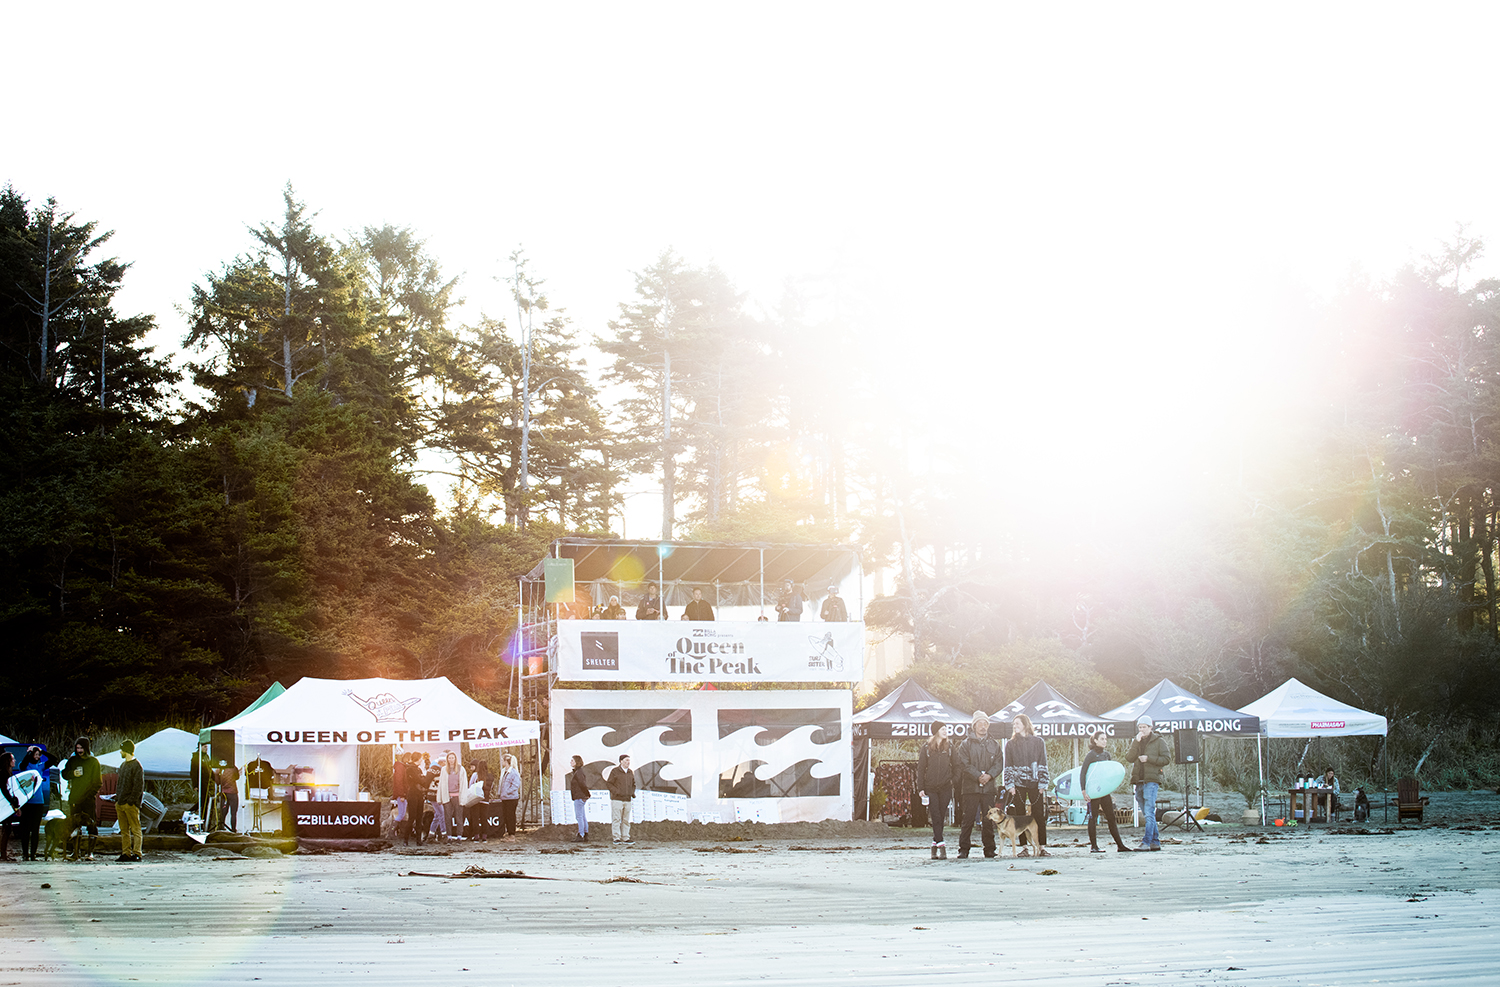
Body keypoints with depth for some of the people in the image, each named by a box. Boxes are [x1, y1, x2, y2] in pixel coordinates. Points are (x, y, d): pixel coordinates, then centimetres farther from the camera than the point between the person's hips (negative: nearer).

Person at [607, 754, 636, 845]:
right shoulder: (615, 772, -3)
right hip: (617, 800, -5)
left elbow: (633, 785, 23)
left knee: (626, 820, 7)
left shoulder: (631, 773, 14)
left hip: (627, 800, 5)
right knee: (616, 819, -7)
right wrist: (617, 792, -15)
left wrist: (633, 794, 6)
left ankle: (625, 838, 10)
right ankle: (616, 838, -6)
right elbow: (610, 784, -4)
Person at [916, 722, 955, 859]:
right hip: (931, 788, -1)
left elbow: (954, 767, 9)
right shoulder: (926, 748, 3)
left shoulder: (949, 747, 7)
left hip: (945, 787, 1)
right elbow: (921, 769, 4)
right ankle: (941, 845, -12)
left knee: (941, 817, 3)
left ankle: (935, 845, 14)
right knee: (936, 817, -8)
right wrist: (920, 788, -2)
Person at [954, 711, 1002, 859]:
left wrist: (989, 775, -11)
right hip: (970, 786, -3)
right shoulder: (966, 744, 5)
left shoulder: (994, 745, 15)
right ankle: (963, 850, -3)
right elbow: (964, 764, -4)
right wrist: (978, 776, -15)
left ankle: (989, 849, 10)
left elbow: (998, 763, 7)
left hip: (988, 787, 3)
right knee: (967, 819, -5)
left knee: (988, 820, 3)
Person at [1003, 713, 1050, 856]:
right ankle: (1024, 848, 5)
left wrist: (1042, 784, -3)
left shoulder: (1038, 742, 6)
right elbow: (1008, 766, 7)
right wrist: (1010, 785, -3)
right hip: (1018, 784, 1)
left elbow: (1043, 764, 5)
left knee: (1039, 816, -4)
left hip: (1034, 784, -1)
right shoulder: (1010, 744, 9)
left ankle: (1042, 847, -1)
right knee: (1020, 816, 1)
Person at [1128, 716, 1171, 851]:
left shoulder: (1159, 741, 3)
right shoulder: (1137, 742, 16)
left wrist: (1149, 758, -13)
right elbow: (1131, 758, 2)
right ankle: (1155, 842, 14)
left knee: (1149, 813, -14)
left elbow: (1167, 759, -5)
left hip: (1151, 780, -6)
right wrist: (1137, 742, -7)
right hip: (1139, 781, 6)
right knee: (1147, 814, 9)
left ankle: (1146, 842, -19)